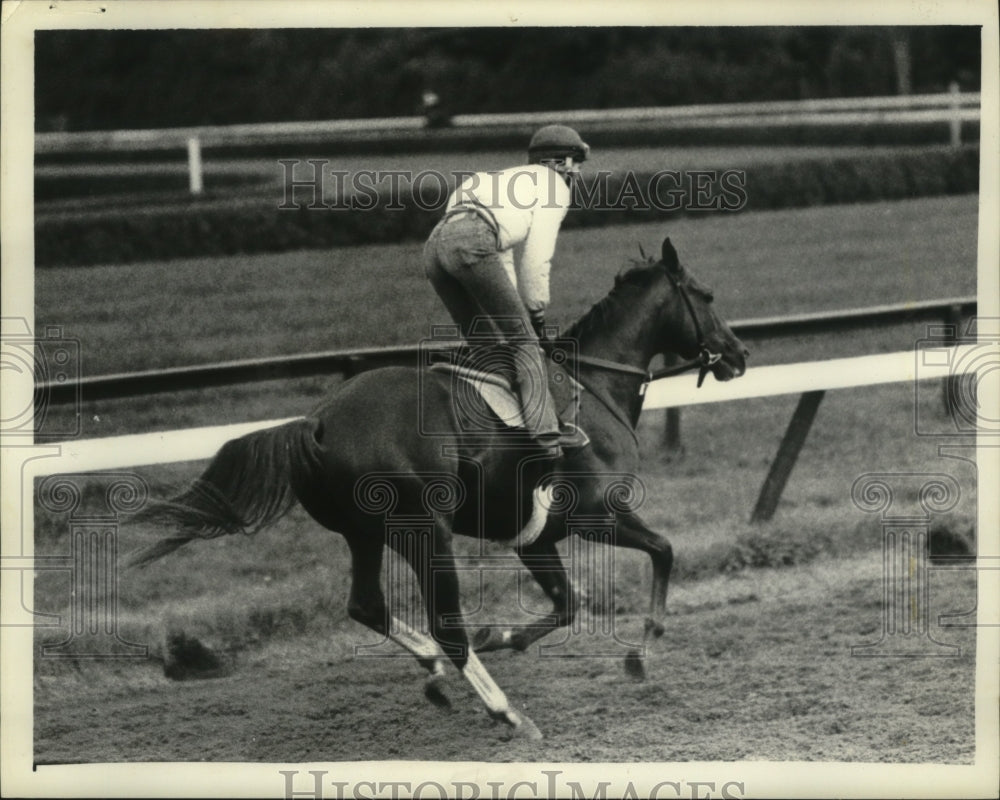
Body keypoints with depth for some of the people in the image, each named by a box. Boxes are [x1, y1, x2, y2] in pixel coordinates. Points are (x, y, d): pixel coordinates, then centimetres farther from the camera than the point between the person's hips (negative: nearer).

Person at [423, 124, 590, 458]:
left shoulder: (514, 182, 38)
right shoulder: (555, 188, 13)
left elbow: (505, 257, 34)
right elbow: (536, 258, 3)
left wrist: (517, 308, 29)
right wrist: (536, 309, 12)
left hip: (435, 245, 8)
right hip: (473, 242, -8)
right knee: (524, 339, -6)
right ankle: (543, 428, -17)